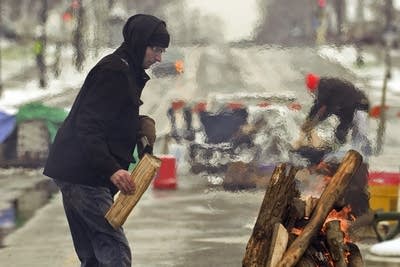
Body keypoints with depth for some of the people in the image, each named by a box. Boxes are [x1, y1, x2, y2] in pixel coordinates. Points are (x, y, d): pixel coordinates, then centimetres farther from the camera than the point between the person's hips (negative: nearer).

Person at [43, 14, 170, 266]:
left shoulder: (126, 72, 19)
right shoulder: (114, 72, -13)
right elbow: (88, 127, -21)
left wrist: (139, 124, 4)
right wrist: (112, 169, -30)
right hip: (84, 176, -10)